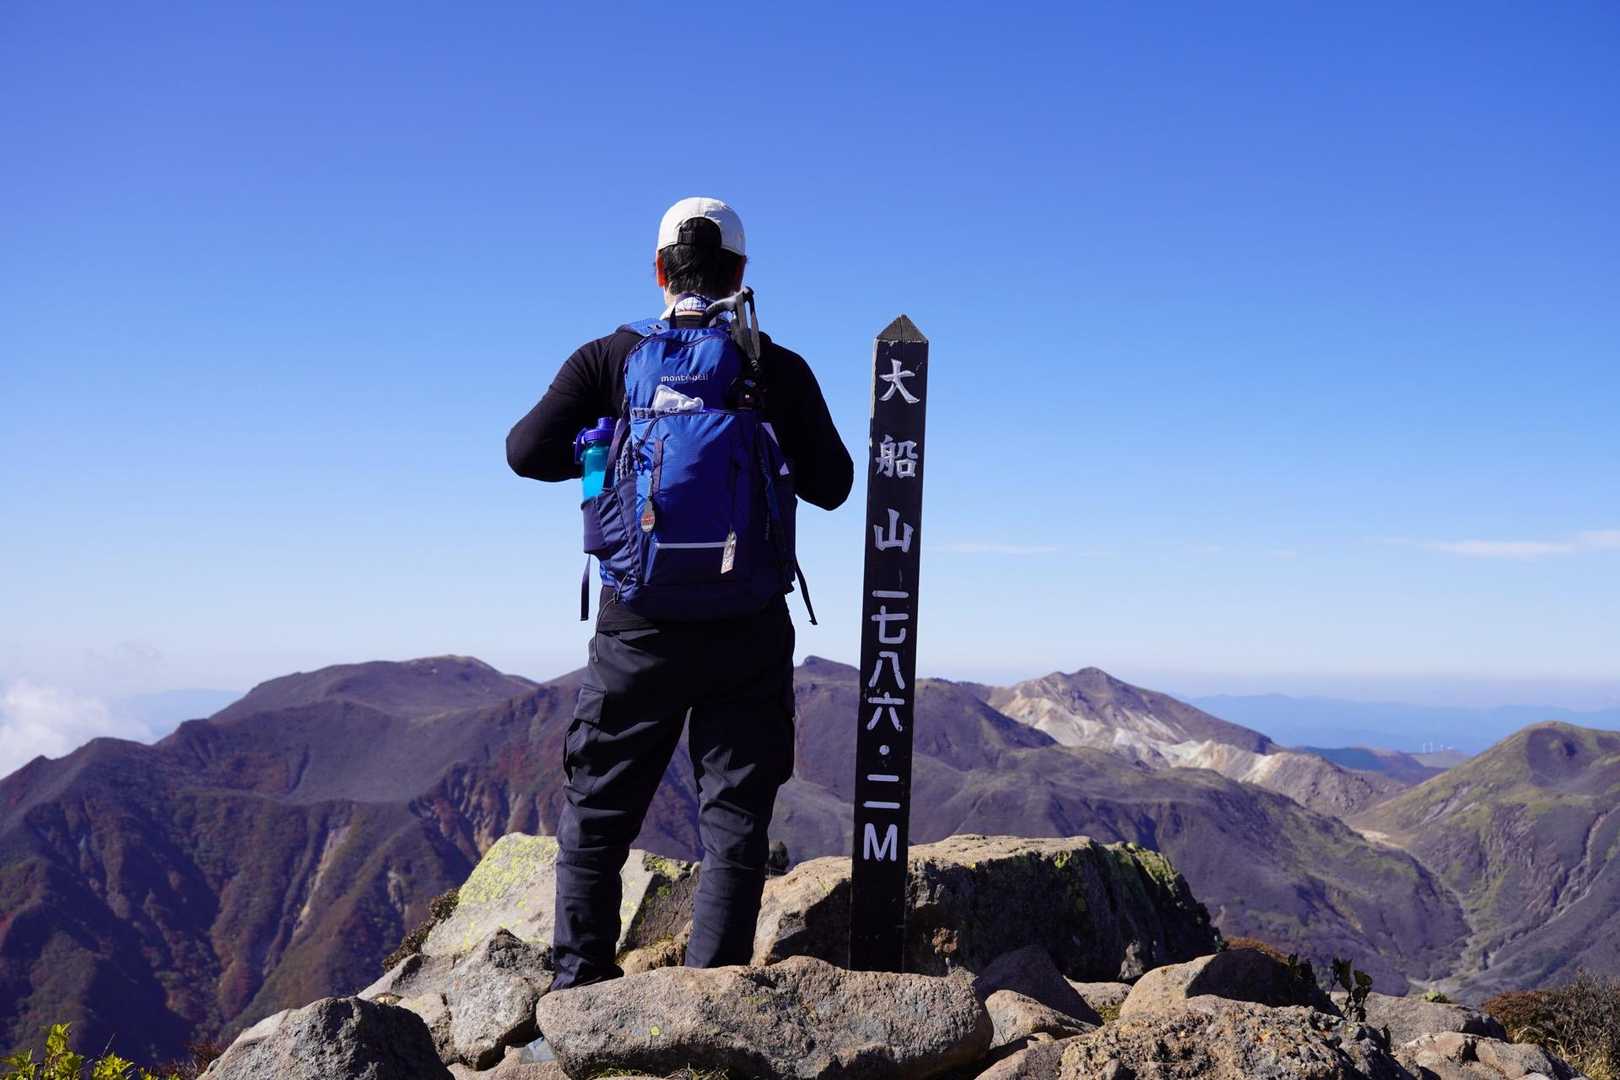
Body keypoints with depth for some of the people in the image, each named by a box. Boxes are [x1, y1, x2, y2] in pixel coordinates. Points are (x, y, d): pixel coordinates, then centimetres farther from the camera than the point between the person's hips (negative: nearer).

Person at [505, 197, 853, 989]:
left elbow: (528, 451, -6)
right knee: (734, 817, 7)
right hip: (748, 628, 0)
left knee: (596, 810, 12)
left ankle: (579, 981, 12)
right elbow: (831, 485, 4)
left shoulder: (609, 359, 0)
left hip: (638, 626, 0)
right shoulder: (779, 368, 1)